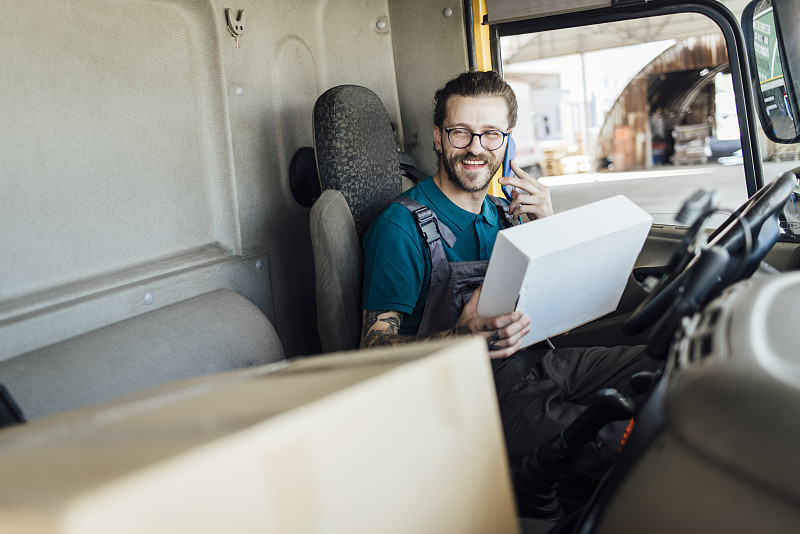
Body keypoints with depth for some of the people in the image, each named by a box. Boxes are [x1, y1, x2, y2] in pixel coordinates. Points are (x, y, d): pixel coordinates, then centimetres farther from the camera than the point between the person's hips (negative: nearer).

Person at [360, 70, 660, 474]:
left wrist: (548, 226, 1)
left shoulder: (502, 212, 17)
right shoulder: (402, 226, -7)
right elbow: (375, 344, -12)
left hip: (528, 363, 8)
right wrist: (461, 337, -31)